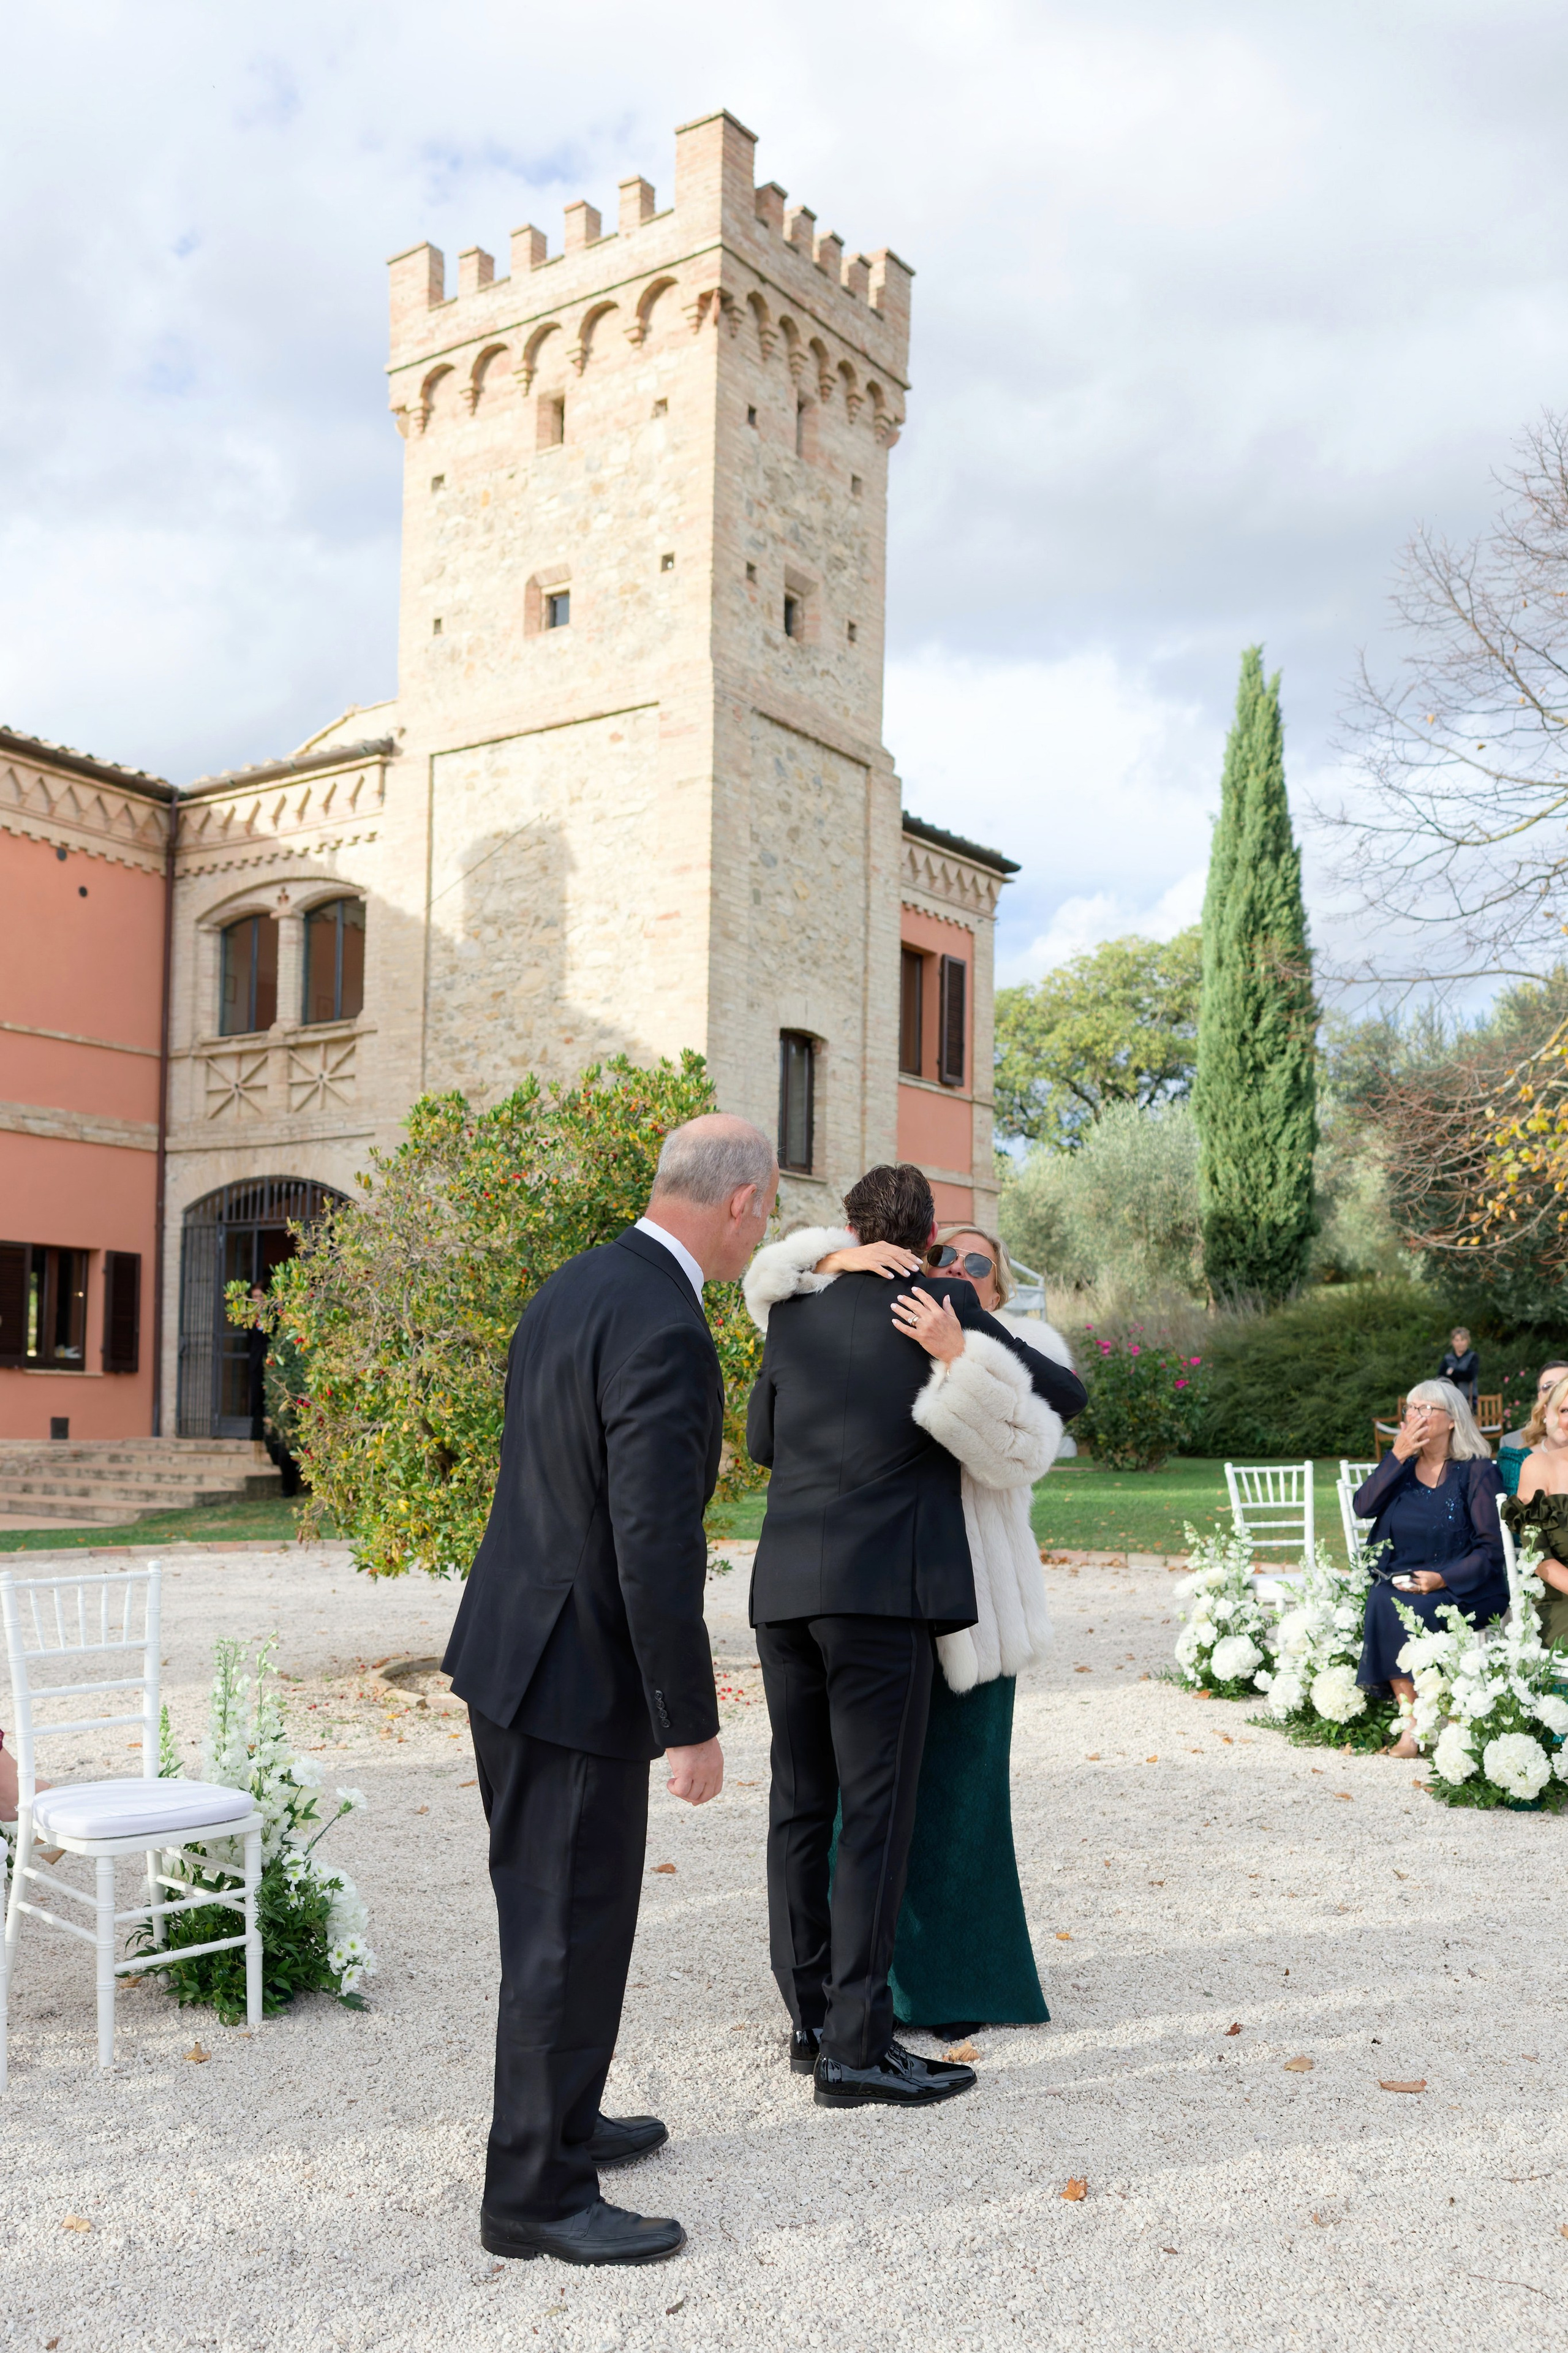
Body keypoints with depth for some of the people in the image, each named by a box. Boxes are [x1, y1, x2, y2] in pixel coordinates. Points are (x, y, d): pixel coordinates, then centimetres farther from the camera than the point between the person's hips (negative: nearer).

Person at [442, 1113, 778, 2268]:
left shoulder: (578, 1284, 7)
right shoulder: (665, 1331, -24)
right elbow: (657, 1548, -26)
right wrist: (692, 1725, -18)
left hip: (513, 1649, 10)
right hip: (578, 1673, -10)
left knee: (551, 1910, 23)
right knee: (571, 1930, 4)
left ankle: (561, 2120, 40)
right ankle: (537, 2194, 19)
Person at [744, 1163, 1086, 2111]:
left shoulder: (795, 1315, 10)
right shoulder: (949, 1308, -1)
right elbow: (1066, 1393, 9)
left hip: (784, 1587, 5)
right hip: (883, 1590, -5)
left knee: (801, 1806, 13)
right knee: (876, 1813, -2)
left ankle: (811, 2017, 22)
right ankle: (856, 2047, 0)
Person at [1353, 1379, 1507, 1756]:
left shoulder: (1477, 1471, -3)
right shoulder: (1403, 1466, 11)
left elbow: (1492, 1547, -8)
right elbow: (1362, 1507, -5)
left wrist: (1443, 1579, -22)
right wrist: (1397, 1456, -11)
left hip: (1465, 1589, -4)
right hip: (1402, 1583, 4)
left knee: (1411, 1609, -33)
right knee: (1381, 1601, -29)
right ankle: (1412, 1722, -27)